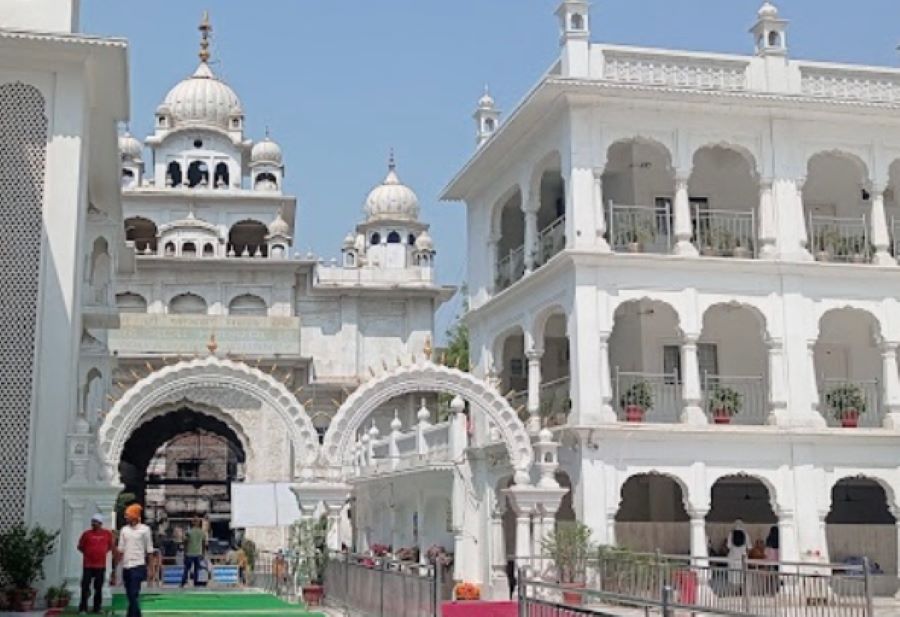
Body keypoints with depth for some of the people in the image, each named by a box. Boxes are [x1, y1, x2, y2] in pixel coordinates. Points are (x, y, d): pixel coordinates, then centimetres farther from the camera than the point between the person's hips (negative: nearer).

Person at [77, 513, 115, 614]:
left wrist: (103, 552, 4)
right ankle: (83, 608, 2)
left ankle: (97, 608, 17)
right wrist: (87, 553, 1)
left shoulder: (107, 533, 3)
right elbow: (80, 546, 8)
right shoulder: (87, 534, -1)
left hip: (101, 565, 1)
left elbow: (111, 546, 15)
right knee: (85, 587, -4)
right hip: (88, 565, -1)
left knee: (98, 588, 9)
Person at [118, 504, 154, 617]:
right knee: (130, 595, 10)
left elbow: (149, 550, 0)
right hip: (126, 566, 5)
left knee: (134, 595, -11)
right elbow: (121, 549, 11)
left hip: (138, 566, -5)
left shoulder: (144, 529, -3)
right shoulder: (124, 530, 9)